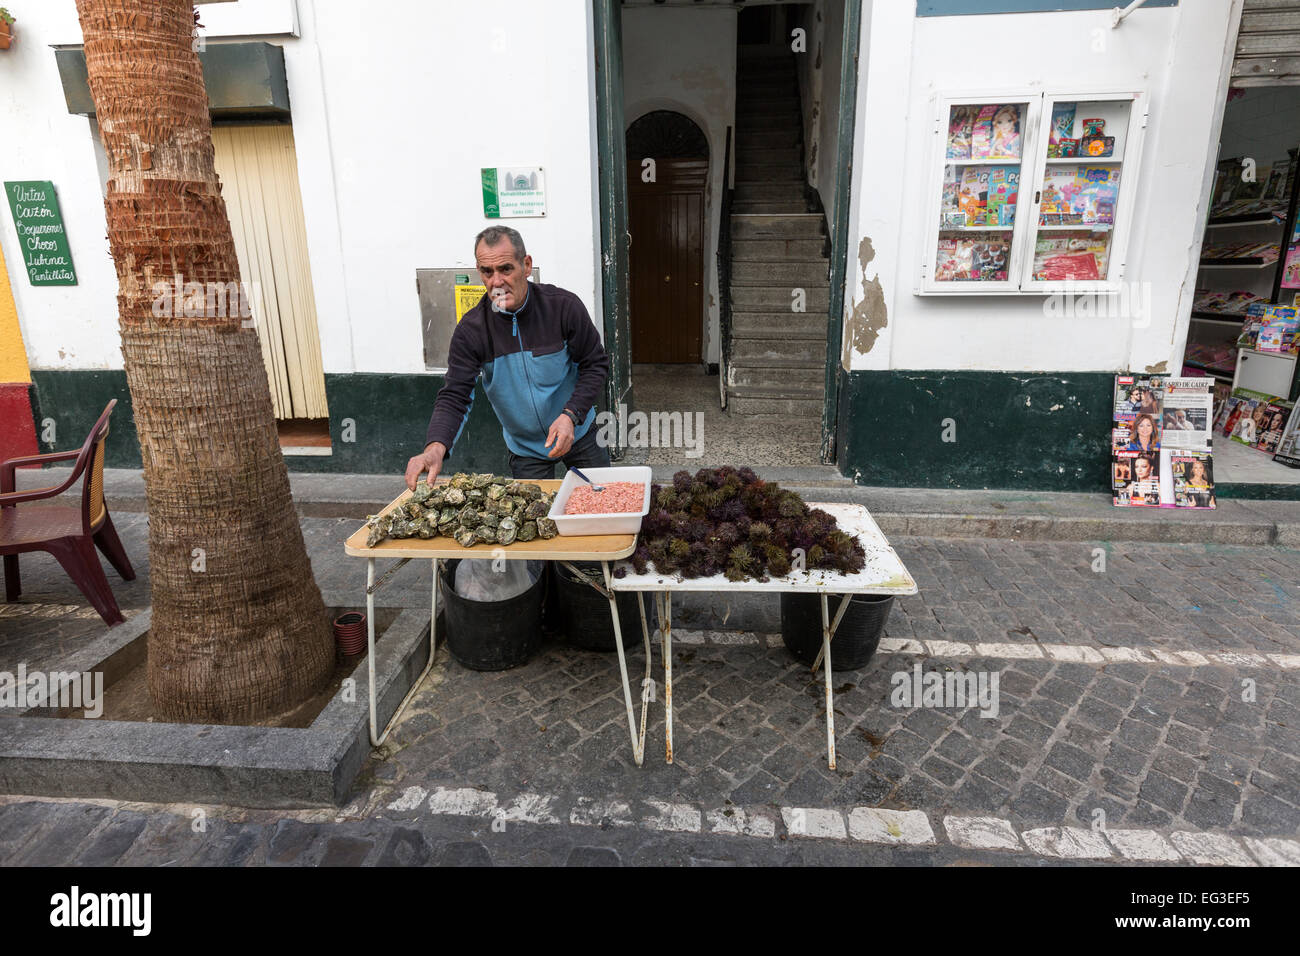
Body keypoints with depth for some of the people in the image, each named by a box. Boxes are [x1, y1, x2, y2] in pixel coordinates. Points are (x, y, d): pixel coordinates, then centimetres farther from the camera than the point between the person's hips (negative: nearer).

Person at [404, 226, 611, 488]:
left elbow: (596, 365, -9)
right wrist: (435, 447, -36)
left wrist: (570, 416, -24)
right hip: (525, 451, 0)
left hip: (579, 435, 1)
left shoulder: (564, 306, -16)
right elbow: (455, 396, -17)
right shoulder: (471, 330, -15)